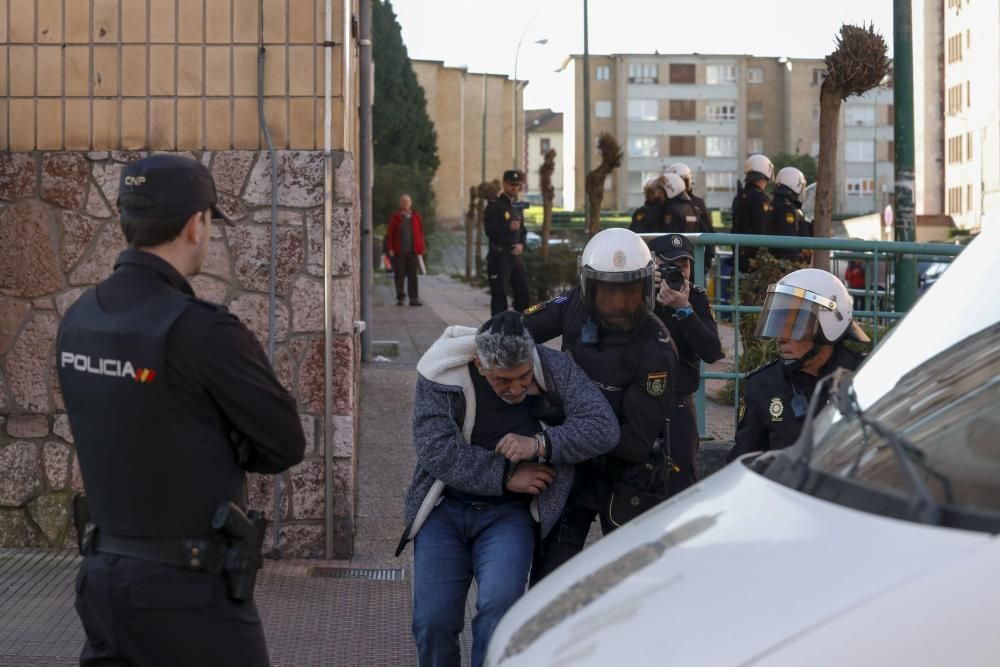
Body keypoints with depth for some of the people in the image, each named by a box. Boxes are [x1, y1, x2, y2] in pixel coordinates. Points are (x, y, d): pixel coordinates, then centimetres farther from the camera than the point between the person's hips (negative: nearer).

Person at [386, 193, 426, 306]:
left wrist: (420, 250, 2)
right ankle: (400, 298, 9)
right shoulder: (395, 217, 6)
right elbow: (390, 233, 4)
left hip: (412, 251, 1)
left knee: (412, 275, 0)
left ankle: (414, 298, 1)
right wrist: (390, 249, -5)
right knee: (399, 275, 2)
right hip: (399, 251, -1)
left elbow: (420, 233, 9)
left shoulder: (416, 217, 9)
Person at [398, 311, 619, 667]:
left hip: (508, 513, 0)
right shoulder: (442, 374, -12)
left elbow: (604, 428, -14)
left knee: (500, 604, -26)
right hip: (445, 509, 0)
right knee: (433, 620, -9)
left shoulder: (554, 368, -9)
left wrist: (541, 444, -26)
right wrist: (506, 476, -18)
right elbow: (435, 450, -18)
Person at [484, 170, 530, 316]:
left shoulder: (518, 207, 18)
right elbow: (490, 231, -14)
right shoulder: (494, 206, -5)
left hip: (515, 255, 7)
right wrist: (508, 227, -28)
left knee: (523, 292, 7)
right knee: (500, 295, -6)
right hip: (499, 255, -7)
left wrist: (521, 244, -1)